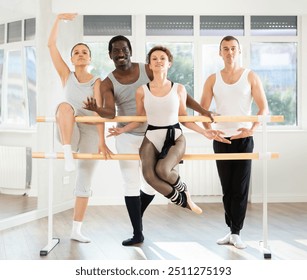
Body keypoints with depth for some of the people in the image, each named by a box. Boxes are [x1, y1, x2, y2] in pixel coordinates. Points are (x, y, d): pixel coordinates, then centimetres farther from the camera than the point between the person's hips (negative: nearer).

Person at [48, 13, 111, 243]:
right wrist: (59, 19, -8)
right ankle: (68, 155, -40)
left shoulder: (97, 82, -3)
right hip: (68, 133, 0)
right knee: (66, 105, -32)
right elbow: (51, 45, -3)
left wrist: (101, 141, -25)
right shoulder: (66, 76, 4)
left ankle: (76, 230, 8)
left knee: (85, 180, -1)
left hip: (90, 133, 0)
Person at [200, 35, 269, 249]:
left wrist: (252, 129, -19)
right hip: (221, 139, 2)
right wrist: (209, 130, -11)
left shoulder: (251, 77, 1)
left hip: (243, 138, -2)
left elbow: (263, 107, -3)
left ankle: (236, 233, 4)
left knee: (240, 188, -3)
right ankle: (231, 230, 21)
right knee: (227, 188, 10)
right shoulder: (213, 80, 6)